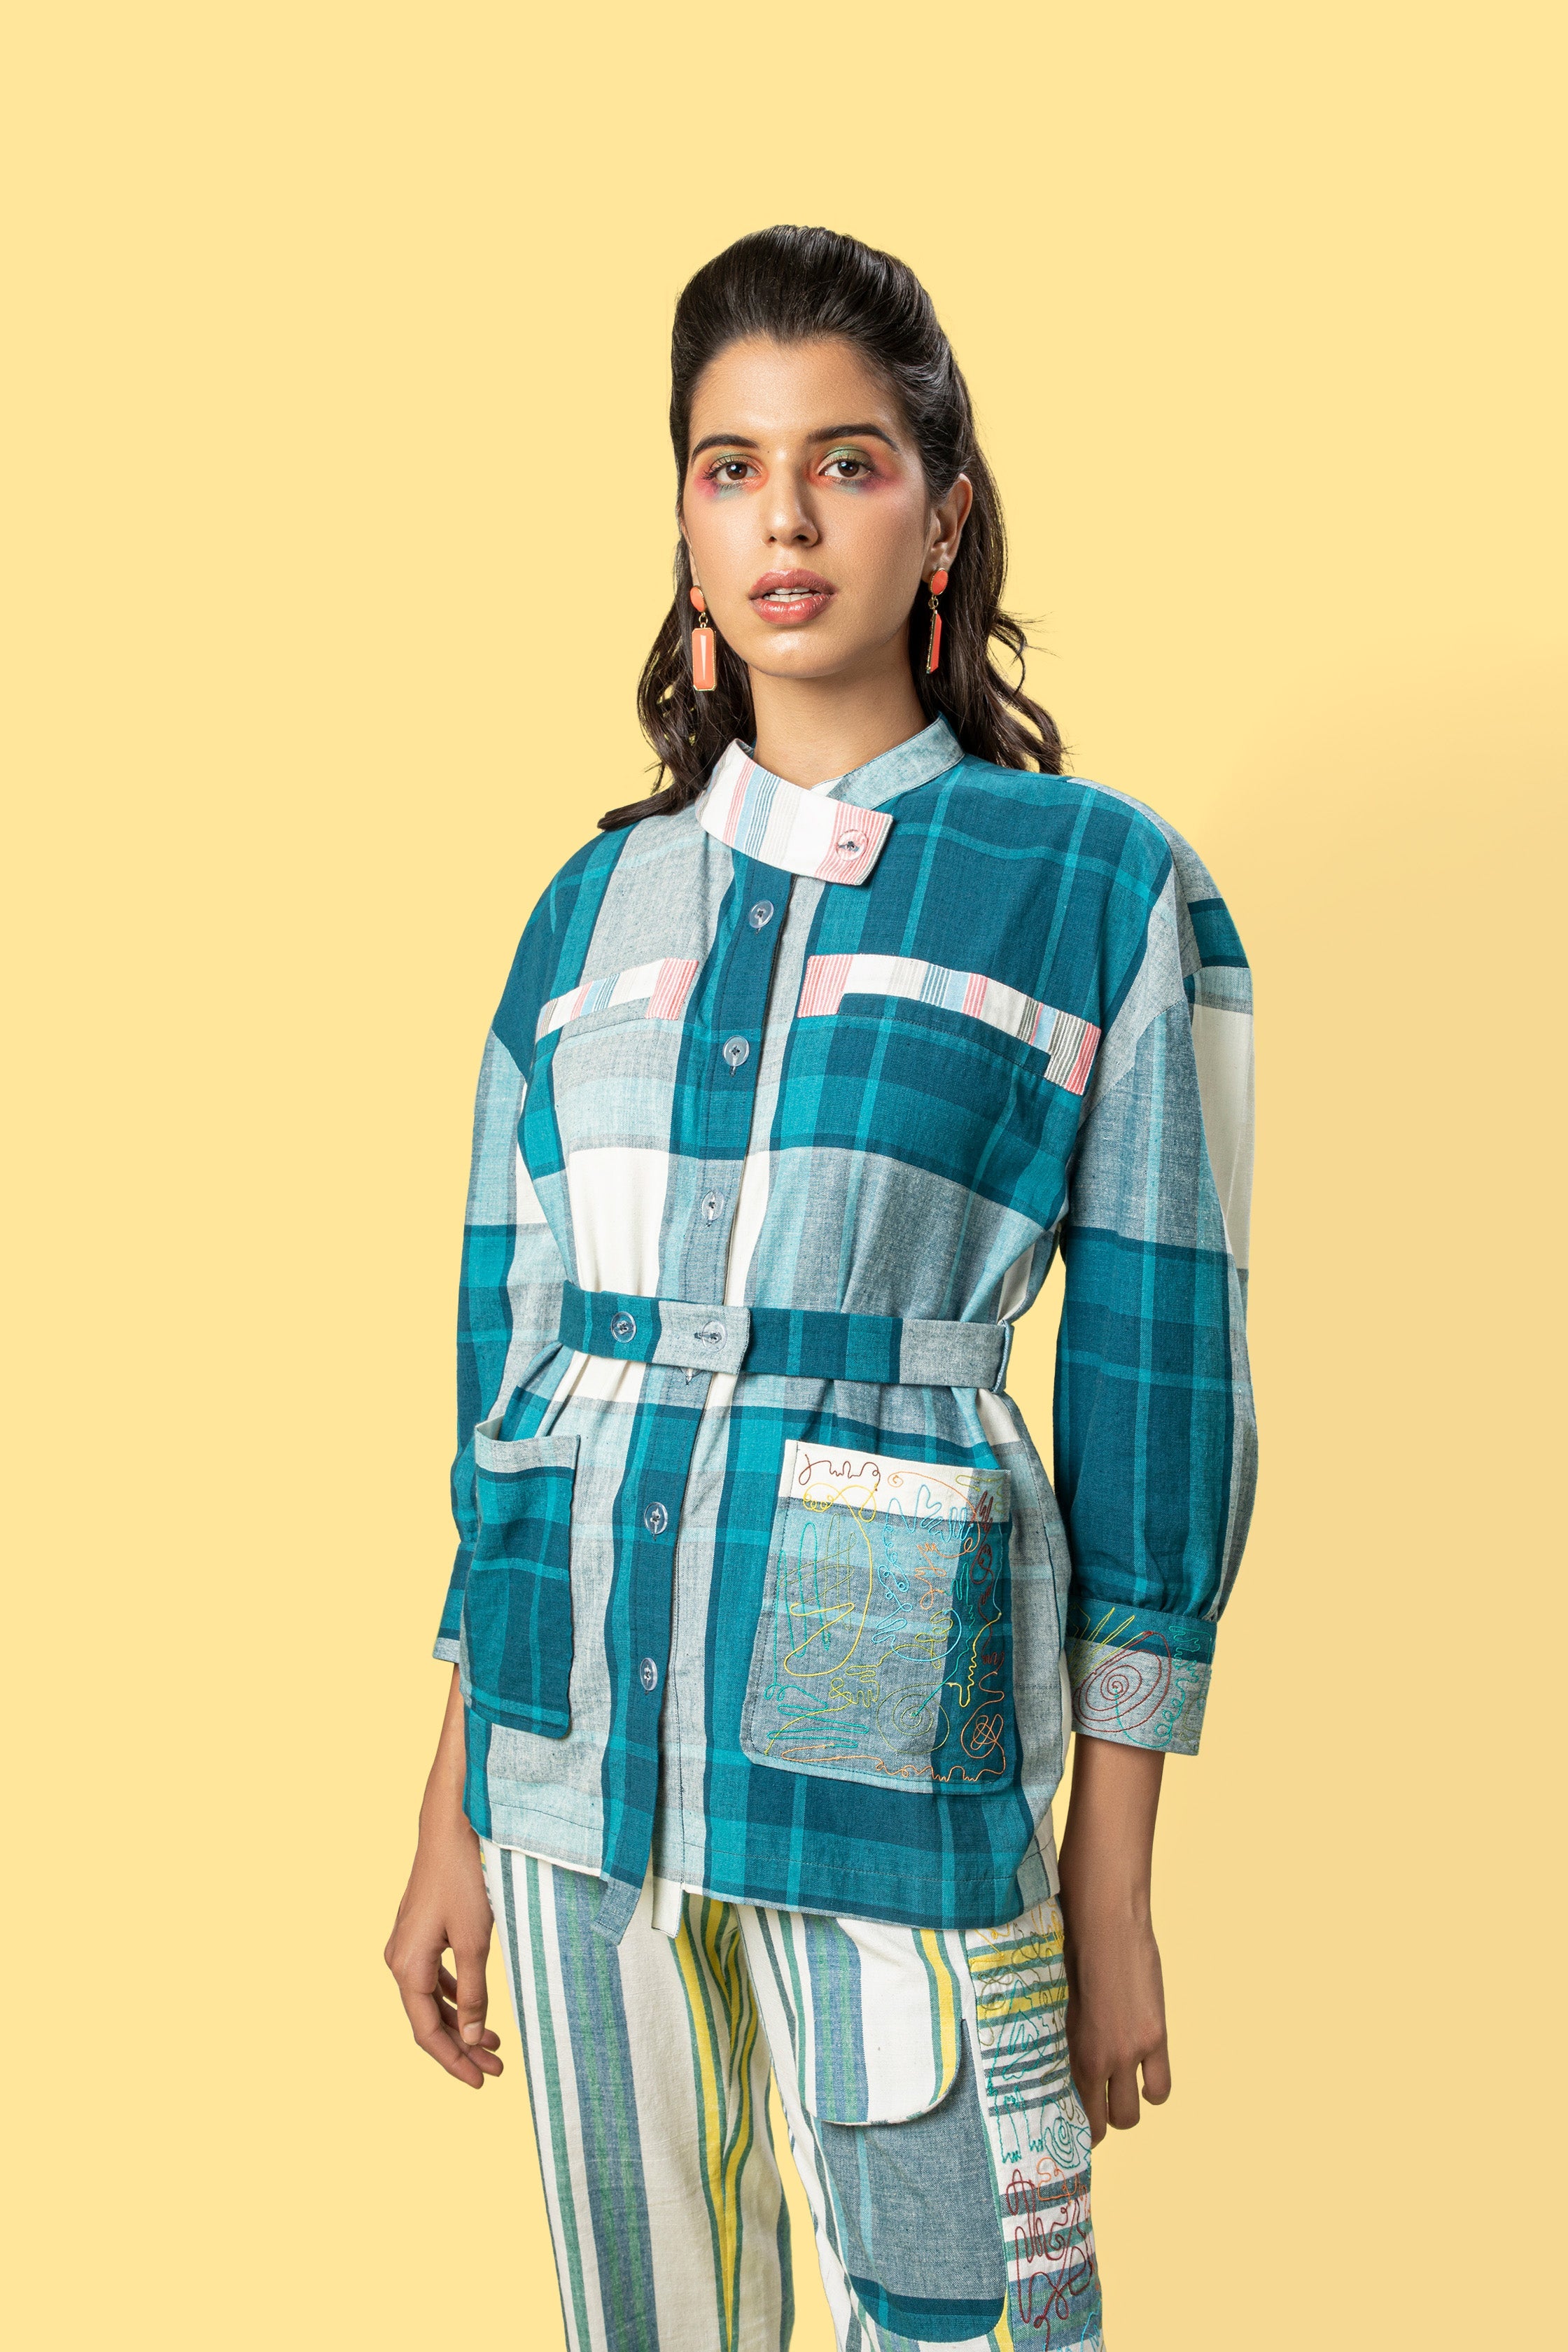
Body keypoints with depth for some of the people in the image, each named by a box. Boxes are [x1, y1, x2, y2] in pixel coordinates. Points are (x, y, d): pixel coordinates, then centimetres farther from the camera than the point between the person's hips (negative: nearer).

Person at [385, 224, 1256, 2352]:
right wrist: (453, 1816, 12)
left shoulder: (1105, 888, -1)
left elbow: (1155, 1383, -2)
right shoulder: (595, 904, 9)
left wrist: (1114, 1884, -3)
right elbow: (508, 1358, 12)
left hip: (890, 1749, -3)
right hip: (572, 1742, 4)